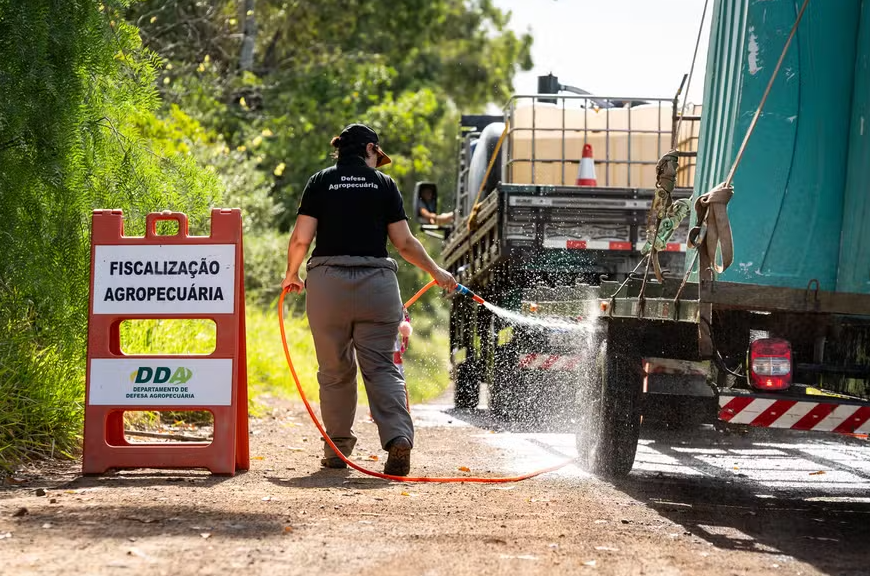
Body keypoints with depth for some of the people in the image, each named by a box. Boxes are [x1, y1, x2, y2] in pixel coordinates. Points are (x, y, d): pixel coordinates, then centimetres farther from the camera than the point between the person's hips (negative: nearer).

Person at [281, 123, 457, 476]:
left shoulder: (320, 183, 7)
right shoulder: (384, 185, 7)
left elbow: (301, 239, -1)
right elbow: (404, 242, 4)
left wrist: (291, 274, 17)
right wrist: (436, 272, 18)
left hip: (327, 282, 0)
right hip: (376, 283, 0)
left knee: (335, 371, 11)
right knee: (381, 367, 1)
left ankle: (337, 447, 15)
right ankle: (398, 439, -18)